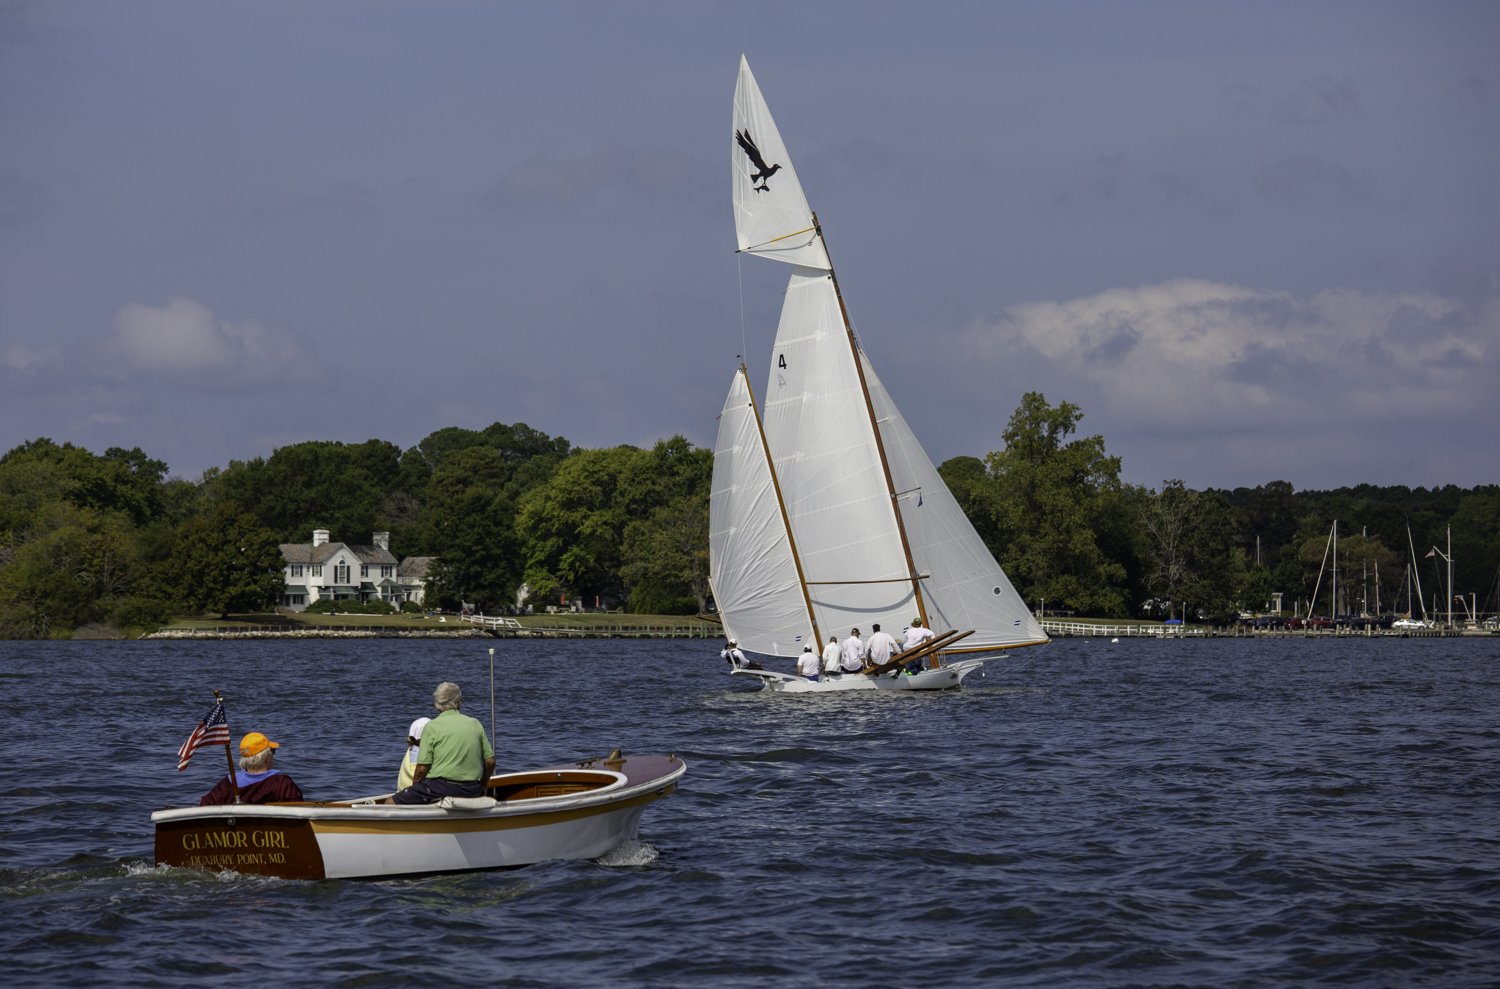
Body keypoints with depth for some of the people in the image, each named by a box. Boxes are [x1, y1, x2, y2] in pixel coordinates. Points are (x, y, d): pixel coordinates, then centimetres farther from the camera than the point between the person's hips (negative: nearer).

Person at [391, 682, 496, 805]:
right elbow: (490, 762, 10)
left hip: (441, 787, -6)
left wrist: (414, 787, 8)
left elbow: (422, 768, -9)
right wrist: (481, 789, 25)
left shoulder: (432, 727, -5)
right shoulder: (475, 724, 8)